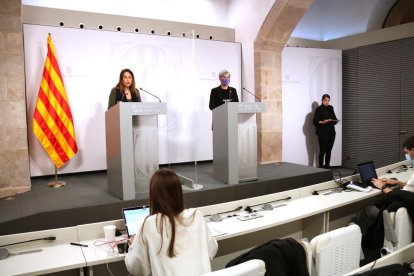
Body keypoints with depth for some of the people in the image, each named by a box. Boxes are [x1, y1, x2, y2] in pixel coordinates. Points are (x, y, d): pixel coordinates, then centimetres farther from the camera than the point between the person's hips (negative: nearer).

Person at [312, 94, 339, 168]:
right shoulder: (319, 109, -4)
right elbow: (315, 121, -8)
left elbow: (334, 118, 18)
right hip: (322, 133, -6)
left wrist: (336, 120, -4)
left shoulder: (331, 108, 15)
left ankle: (327, 165, 15)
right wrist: (323, 122, -23)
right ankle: (321, 166, 1)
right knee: (322, 150, -7)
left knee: (329, 150, 7)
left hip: (331, 132, 6)